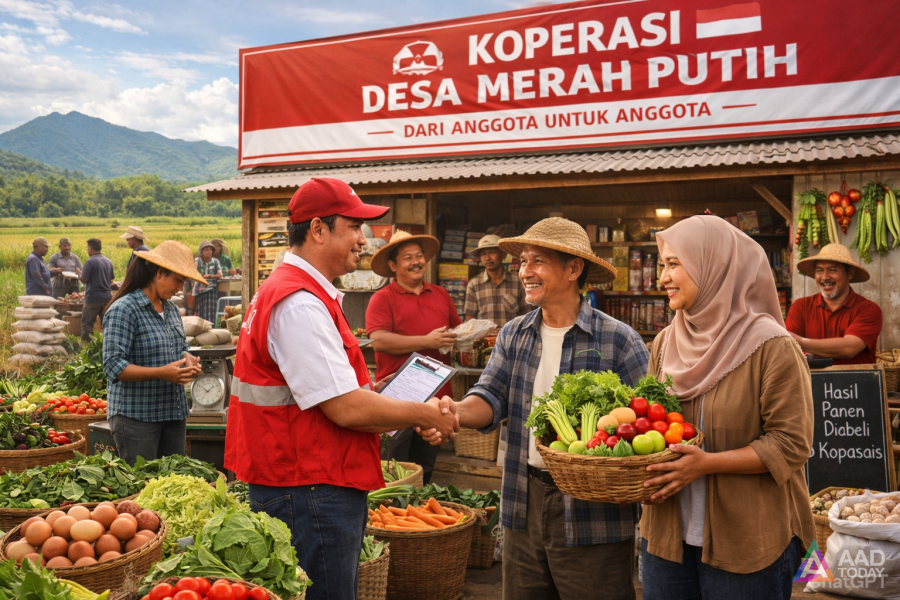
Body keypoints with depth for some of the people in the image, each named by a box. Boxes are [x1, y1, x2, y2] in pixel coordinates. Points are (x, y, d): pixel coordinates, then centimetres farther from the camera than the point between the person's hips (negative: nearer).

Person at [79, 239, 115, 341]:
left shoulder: (90, 262, -13)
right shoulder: (108, 261, 7)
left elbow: (84, 279, -14)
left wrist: (79, 274, 4)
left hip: (93, 298, -6)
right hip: (107, 297, 6)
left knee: (87, 324, 2)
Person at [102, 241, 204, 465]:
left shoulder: (171, 308, 13)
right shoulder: (123, 310, -12)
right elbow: (114, 366, -18)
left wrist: (188, 361, 1)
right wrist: (161, 373, -27)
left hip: (174, 413, 7)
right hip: (136, 416, -7)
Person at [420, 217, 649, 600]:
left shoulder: (619, 341, -8)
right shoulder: (513, 336, 8)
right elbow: (492, 396, -2)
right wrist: (457, 412, -22)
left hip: (593, 511, -4)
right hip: (524, 507, 5)